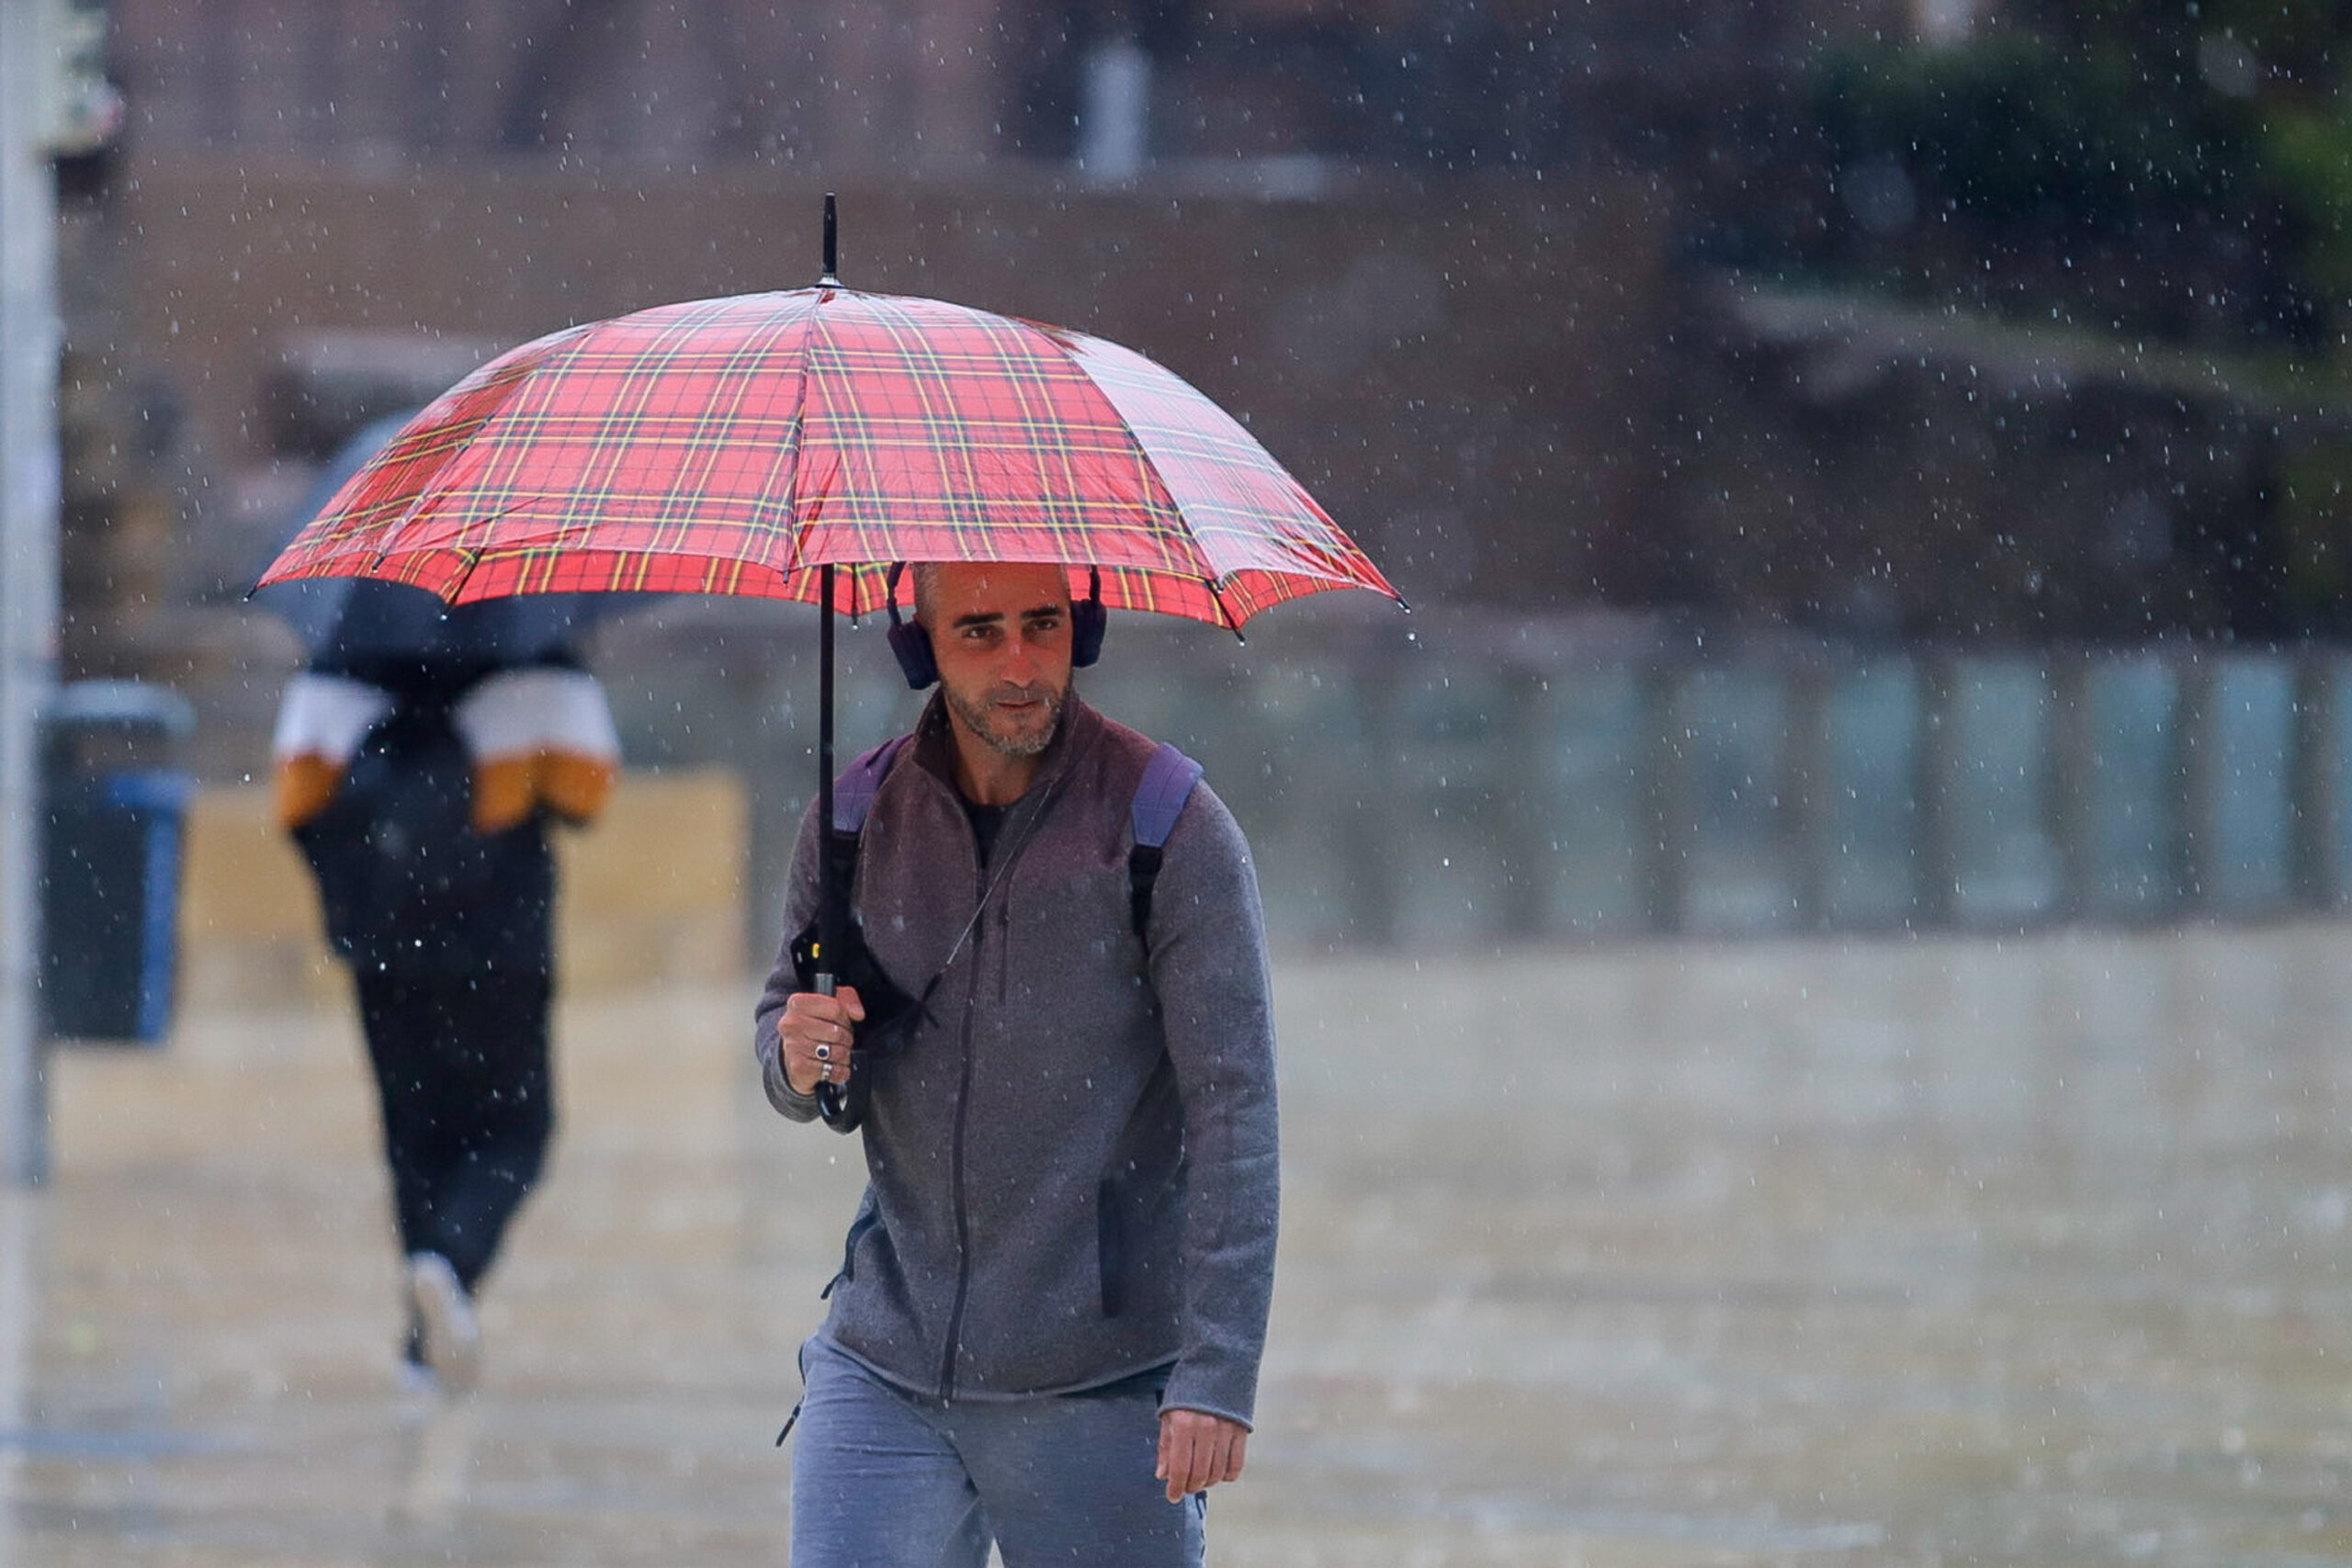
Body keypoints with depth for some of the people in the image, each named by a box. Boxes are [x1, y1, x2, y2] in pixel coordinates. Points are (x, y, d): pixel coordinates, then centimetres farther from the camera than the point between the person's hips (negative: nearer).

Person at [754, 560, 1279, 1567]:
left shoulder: (1170, 827, -8)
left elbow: (1233, 1108, -11)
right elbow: (784, 1022, 17)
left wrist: (1220, 1374, -17)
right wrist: (797, 1059, -9)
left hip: (1099, 1383, -3)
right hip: (882, 1365, 3)